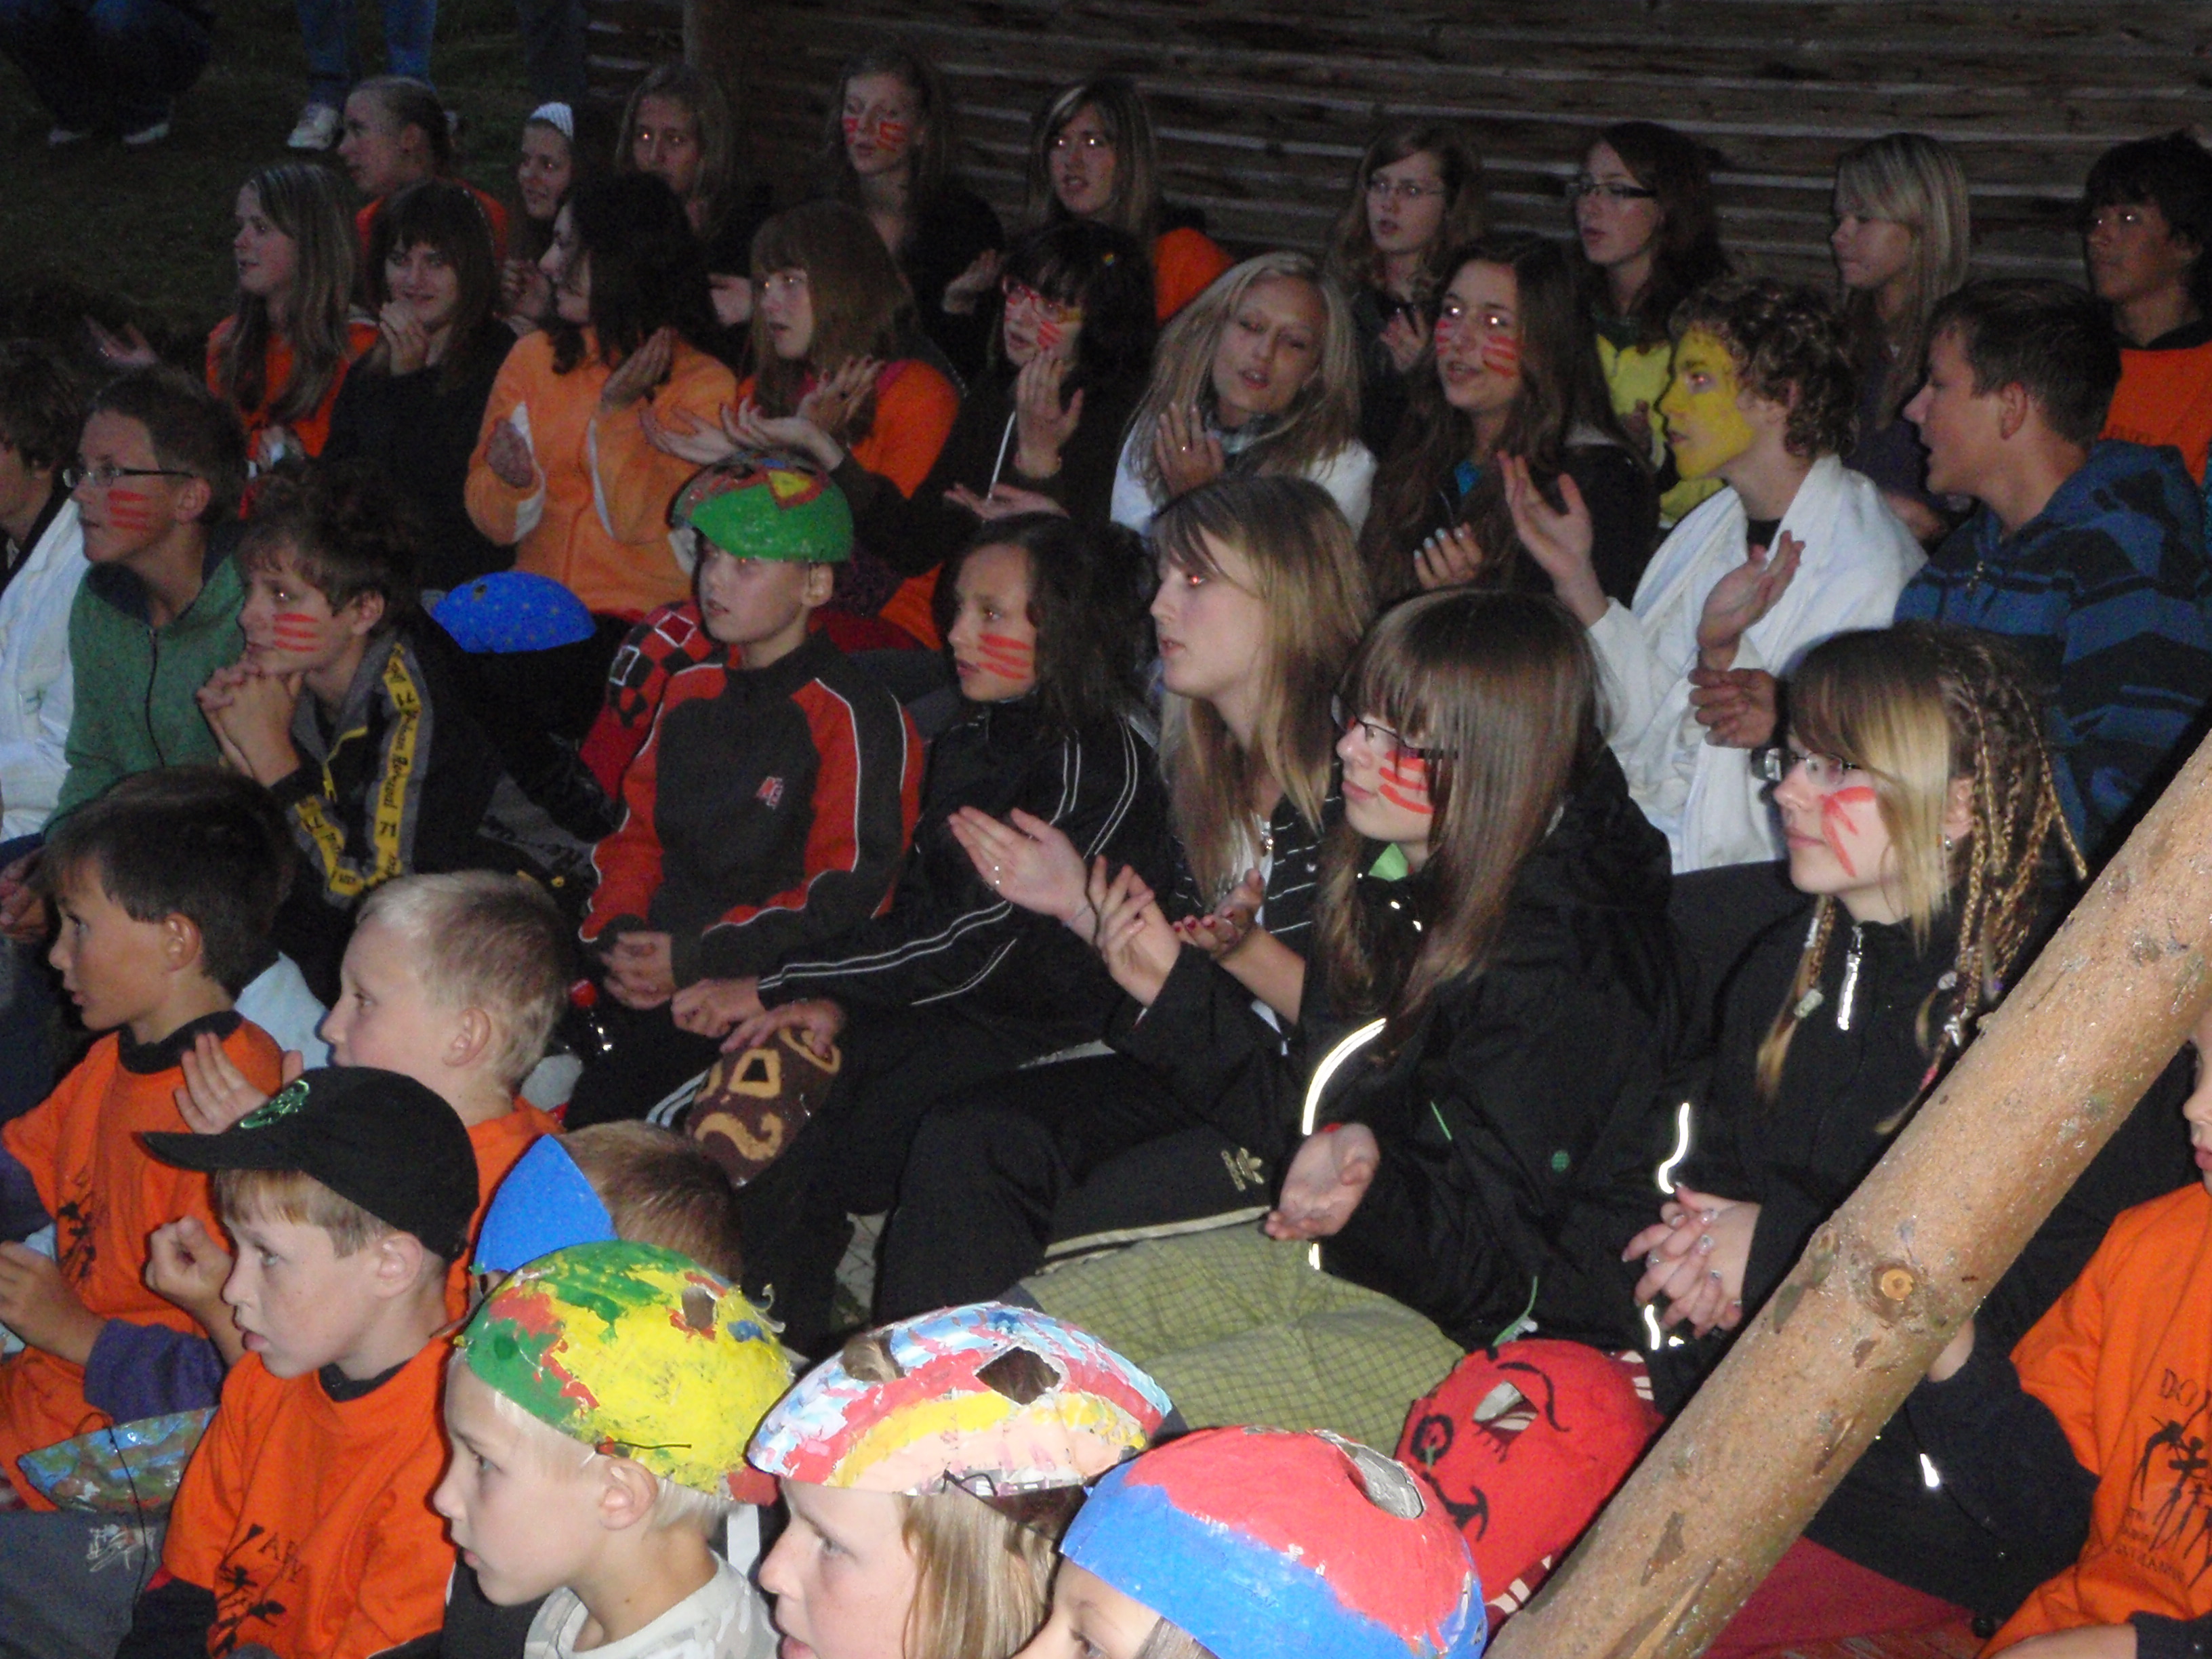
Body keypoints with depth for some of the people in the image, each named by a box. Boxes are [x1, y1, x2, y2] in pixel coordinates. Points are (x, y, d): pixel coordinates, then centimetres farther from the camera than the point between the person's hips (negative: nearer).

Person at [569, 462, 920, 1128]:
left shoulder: (856, 718, -5)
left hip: (761, 984, -6)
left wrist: (697, 959, -15)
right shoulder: (690, 691, 18)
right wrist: (617, 935, 0)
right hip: (649, 970, 7)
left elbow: (850, 892, -10)